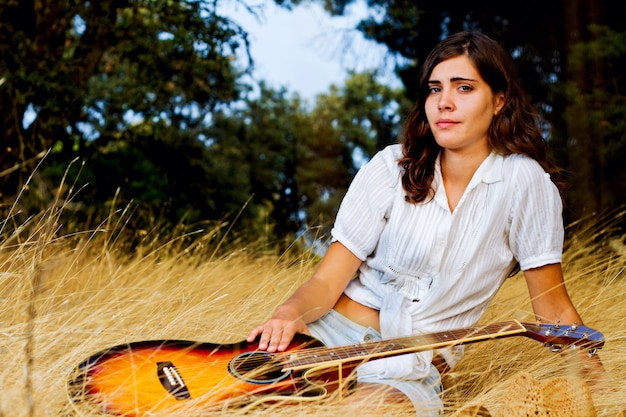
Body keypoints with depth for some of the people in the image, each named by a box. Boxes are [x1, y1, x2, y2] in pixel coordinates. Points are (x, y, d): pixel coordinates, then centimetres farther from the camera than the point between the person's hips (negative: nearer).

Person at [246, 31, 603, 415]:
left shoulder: (523, 181, -5)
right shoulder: (393, 167, 1)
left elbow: (556, 310, -1)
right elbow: (327, 280, -2)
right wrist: (290, 314, -22)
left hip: (411, 365, -1)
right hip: (331, 332, 2)